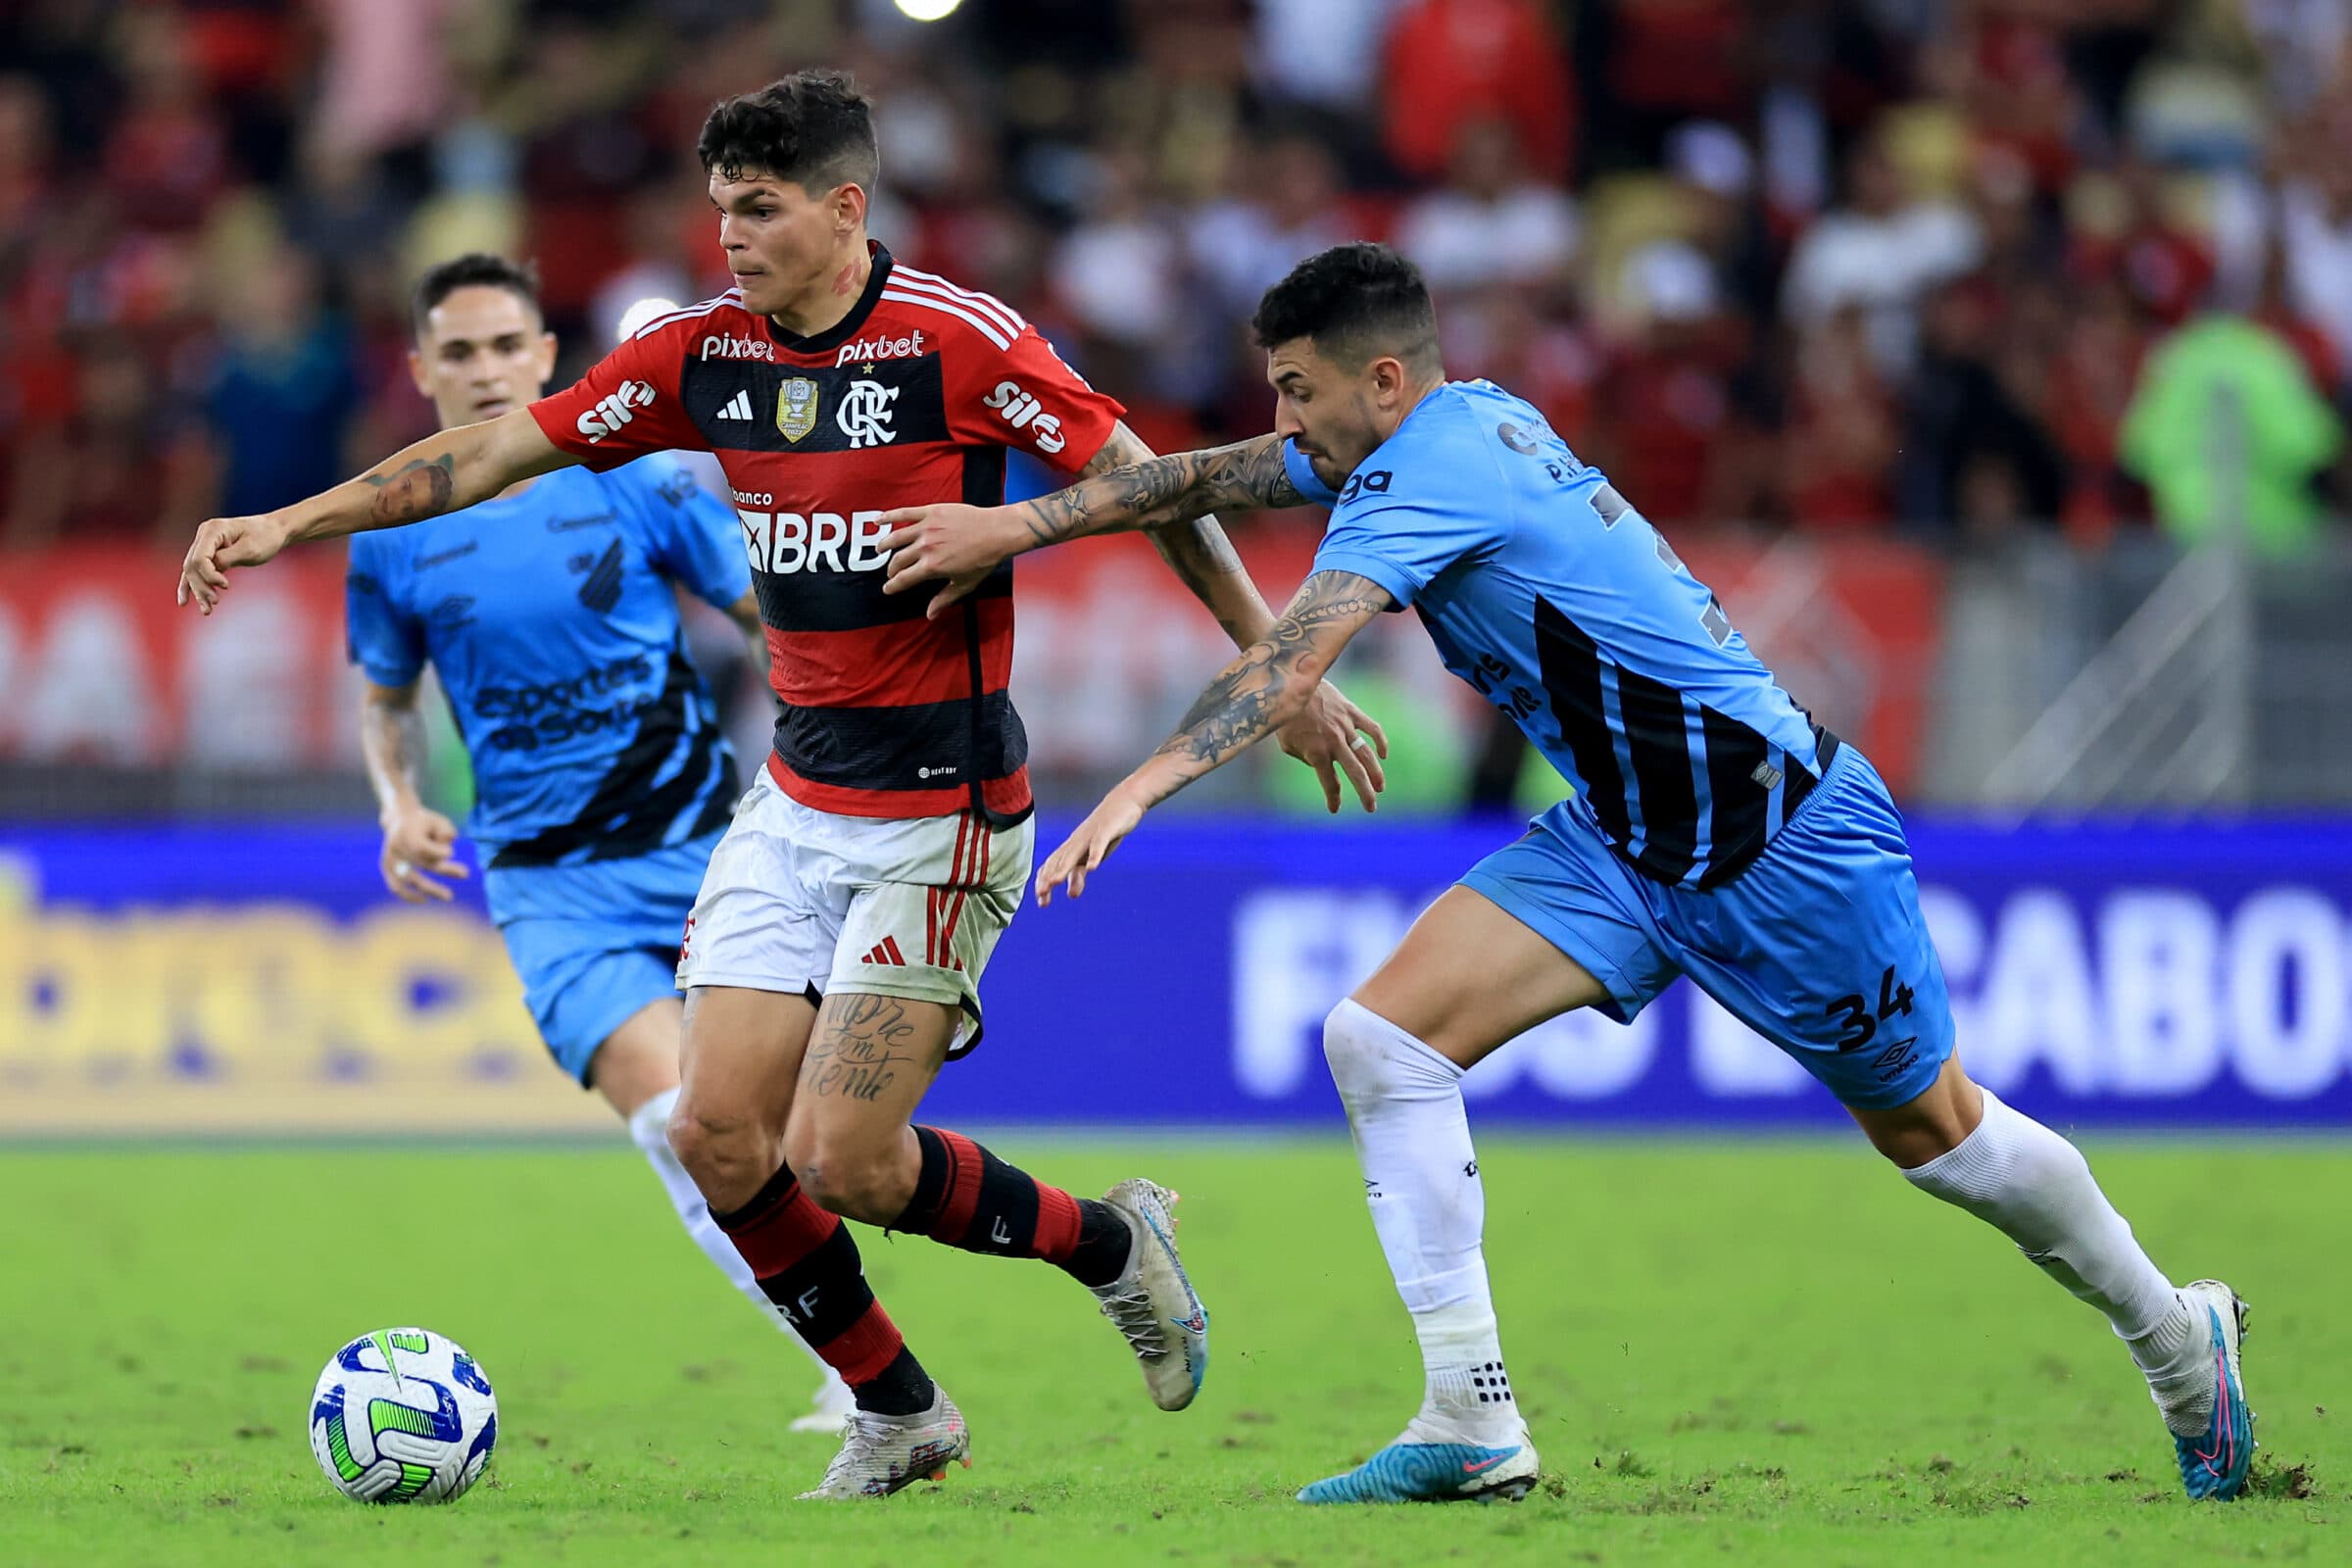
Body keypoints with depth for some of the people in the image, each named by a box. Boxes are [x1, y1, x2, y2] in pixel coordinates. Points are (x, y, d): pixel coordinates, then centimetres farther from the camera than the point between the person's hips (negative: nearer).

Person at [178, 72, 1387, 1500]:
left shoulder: (956, 341, -14)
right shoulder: (707, 354, 3)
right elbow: (497, 452, 7)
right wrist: (289, 524, 1)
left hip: (943, 809, -6)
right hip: (797, 798, 7)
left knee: (838, 1159, -12)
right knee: (719, 1138, -2)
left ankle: (1116, 1246, 14)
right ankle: (899, 1413, 17)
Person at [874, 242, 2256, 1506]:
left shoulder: (1433, 468, -23)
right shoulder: (1452, 428, 2)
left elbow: (1291, 664, -35)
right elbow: (1208, 479, 12)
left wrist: (1137, 791, -43)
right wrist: (1018, 526, 4)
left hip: (1780, 830, -9)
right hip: (1624, 837, 9)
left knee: (1932, 1131, 8)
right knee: (1382, 1036, -9)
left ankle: (2177, 1338, 33)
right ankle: (1476, 1426, -9)